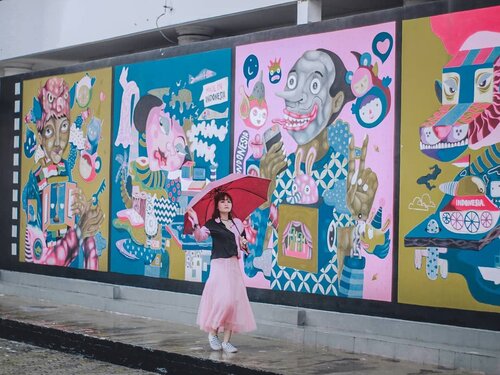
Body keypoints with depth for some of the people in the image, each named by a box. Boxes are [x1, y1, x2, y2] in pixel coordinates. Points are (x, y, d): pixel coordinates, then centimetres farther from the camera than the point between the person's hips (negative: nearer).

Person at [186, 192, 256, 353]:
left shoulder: (237, 223, 13)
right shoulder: (212, 224, -2)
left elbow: (243, 244, 23)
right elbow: (200, 237, -19)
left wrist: (245, 244, 0)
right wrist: (195, 222, -34)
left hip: (234, 265, 6)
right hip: (219, 264, -6)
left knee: (235, 301, 1)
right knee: (224, 299, -18)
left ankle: (226, 341, 7)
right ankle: (212, 333, 3)